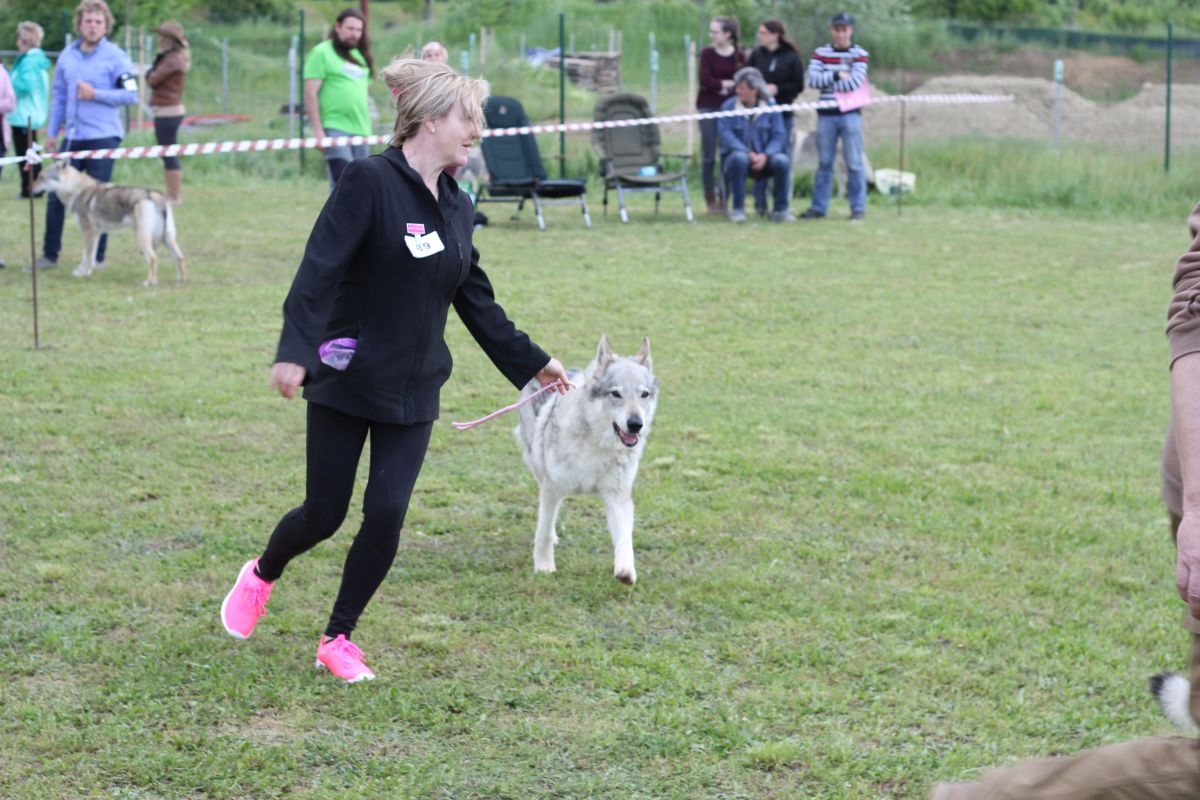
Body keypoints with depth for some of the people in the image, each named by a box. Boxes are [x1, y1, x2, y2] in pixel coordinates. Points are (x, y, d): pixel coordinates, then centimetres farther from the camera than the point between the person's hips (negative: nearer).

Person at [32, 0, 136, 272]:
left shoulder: (115, 57, -5)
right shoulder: (67, 55, 10)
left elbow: (130, 95, -8)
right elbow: (58, 96, 15)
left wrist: (95, 94, -16)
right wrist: (52, 132, 12)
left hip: (103, 136, -5)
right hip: (72, 136, 5)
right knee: (56, 195, 4)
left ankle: (97, 257, 11)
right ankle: (50, 254, 13)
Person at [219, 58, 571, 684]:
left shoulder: (456, 208, 8)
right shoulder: (370, 183, -14)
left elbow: (476, 302, 18)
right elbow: (320, 269, -22)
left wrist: (529, 361, 22)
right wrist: (294, 351, -33)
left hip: (413, 391, 5)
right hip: (347, 379, -5)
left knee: (386, 516, -4)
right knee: (325, 514, 4)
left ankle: (338, 640, 13)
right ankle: (261, 576, 36)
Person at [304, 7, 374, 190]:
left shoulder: (361, 56, 20)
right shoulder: (322, 53, -1)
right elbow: (310, 93, -7)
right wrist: (318, 130, -14)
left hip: (361, 130, 7)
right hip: (335, 127, -7)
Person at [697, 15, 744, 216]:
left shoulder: (739, 56, 4)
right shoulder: (707, 53, 0)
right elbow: (705, 79, -10)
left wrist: (721, 86, -12)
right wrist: (729, 83, -9)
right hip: (708, 107, -1)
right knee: (709, 155, -1)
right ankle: (711, 200, 4)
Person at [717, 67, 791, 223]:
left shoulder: (770, 106, 1)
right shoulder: (729, 106, -2)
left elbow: (778, 136, -4)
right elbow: (726, 134, -12)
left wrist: (765, 155, -22)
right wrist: (748, 153, -24)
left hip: (764, 159, 1)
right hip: (737, 154, -1)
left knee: (782, 160, -29)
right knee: (739, 158, -37)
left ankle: (780, 210, -16)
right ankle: (737, 209, -26)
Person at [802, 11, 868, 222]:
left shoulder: (859, 54, 0)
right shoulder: (821, 53, 8)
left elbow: (855, 82, -13)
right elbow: (812, 79, -6)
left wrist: (826, 83, -7)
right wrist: (836, 75, -13)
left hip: (850, 115, -2)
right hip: (826, 115, 2)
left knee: (854, 163, -1)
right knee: (824, 162, 7)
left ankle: (858, 207, 4)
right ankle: (818, 207, 11)